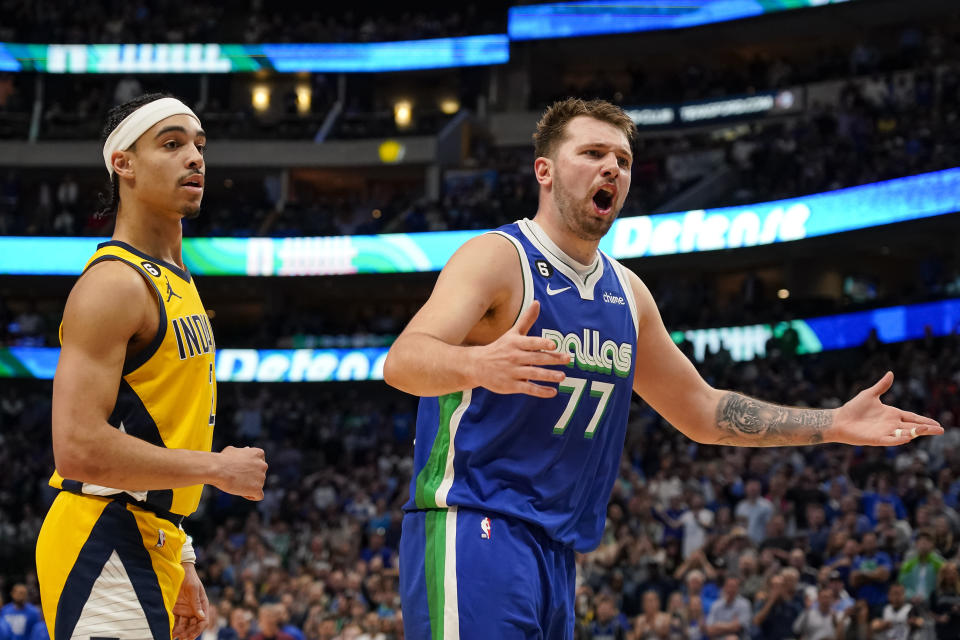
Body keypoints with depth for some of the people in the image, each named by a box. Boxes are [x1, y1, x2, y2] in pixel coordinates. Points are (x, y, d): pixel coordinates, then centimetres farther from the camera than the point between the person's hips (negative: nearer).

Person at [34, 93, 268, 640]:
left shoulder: (177, 282, 18)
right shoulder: (114, 283, -14)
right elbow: (78, 448, -24)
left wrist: (180, 565, 22)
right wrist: (216, 467, -16)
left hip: (147, 546, 10)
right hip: (104, 549, -10)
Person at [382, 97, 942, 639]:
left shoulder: (626, 292, 17)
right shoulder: (498, 259, -7)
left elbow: (700, 410, 26)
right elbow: (402, 362, -23)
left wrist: (835, 425, 18)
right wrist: (479, 364, -46)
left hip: (557, 553, 8)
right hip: (475, 532, -8)